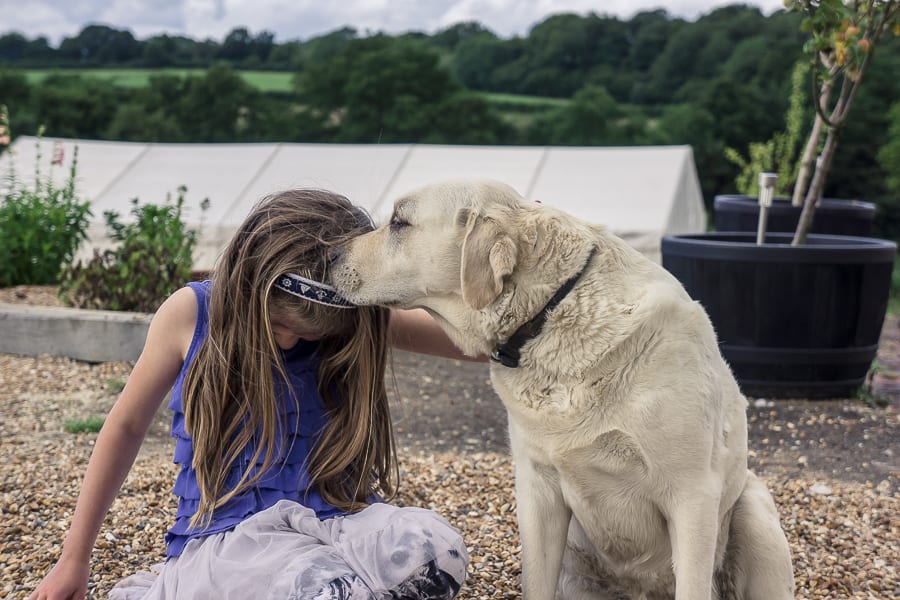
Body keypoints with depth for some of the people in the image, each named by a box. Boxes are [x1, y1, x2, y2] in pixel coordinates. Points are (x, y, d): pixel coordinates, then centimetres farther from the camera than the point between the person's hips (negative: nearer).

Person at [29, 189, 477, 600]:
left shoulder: (360, 321, -1)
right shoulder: (190, 313, -3)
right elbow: (127, 426, 9)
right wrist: (74, 559, 13)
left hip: (331, 523, 4)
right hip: (223, 537, -3)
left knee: (436, 550, -32)